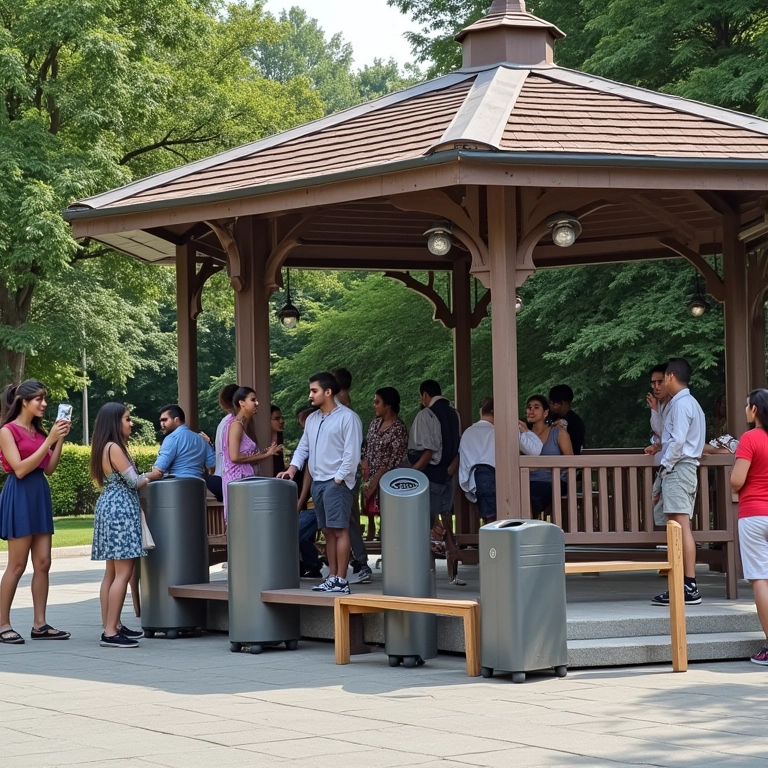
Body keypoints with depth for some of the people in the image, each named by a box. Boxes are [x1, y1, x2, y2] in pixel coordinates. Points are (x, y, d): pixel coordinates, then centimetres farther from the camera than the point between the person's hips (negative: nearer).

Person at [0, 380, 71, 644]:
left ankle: (39, 625, 7)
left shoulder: (38, 431, 14)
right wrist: (49, 440, -17)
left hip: (40, 494, 7)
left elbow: (49, 469, 11)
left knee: (43, 563, 4)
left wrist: (60, 439, 1)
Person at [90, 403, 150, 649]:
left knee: (112, 572, 13)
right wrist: (150, 477, 6)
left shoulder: (105, 448, 15)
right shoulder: (114, 448, -14)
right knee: (123, 573, -12)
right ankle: (110, 632, -15)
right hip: (120, 509, -11)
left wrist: (143, 478, 14)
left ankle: (112, 626, 18)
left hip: (111, 507, 11)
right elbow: (133, 481, -12)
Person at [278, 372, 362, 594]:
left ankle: (341, 580, -10)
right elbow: (303, 447, 18)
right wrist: (292, 468, 3)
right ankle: (332, 577, 12)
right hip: (317, 481, 8)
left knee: (340, 530, -8)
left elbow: (351, 453, -12)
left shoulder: (348, 418, -8)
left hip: (336, 482, -8)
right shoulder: (312, 419, 16)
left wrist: (338, 479, -15)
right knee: (328, 531, 9)